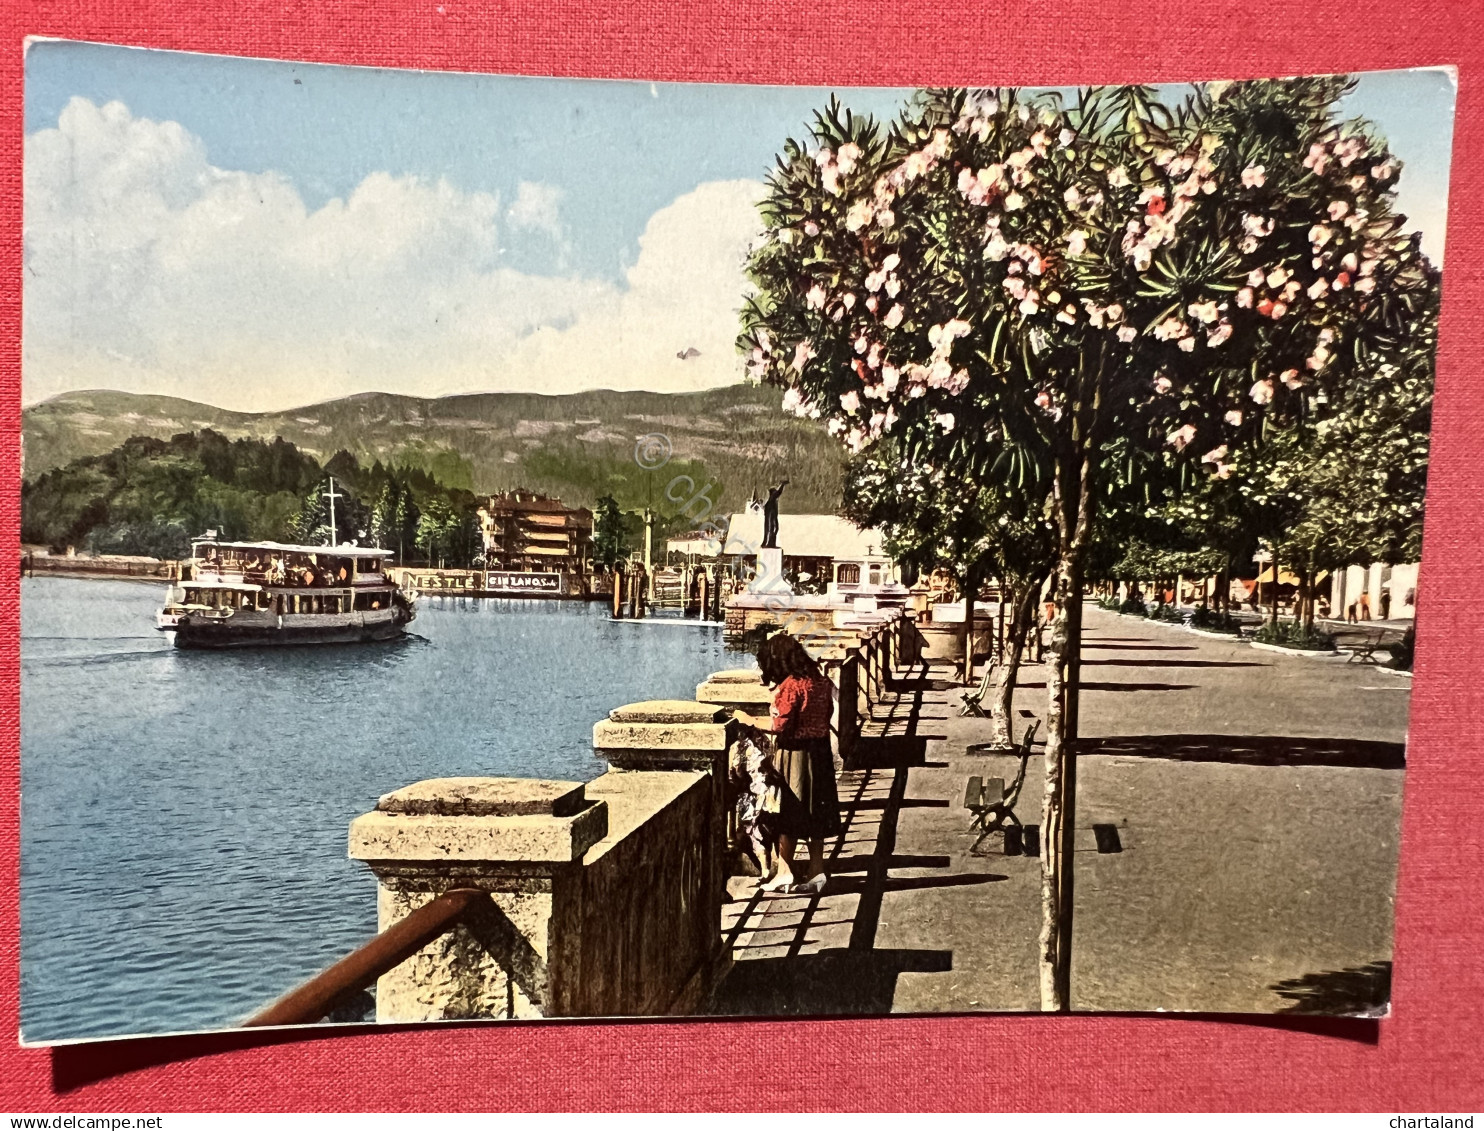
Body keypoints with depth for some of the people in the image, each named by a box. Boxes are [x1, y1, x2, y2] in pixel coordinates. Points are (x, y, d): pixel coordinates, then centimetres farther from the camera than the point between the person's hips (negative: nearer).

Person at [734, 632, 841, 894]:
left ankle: (785, 873, 11)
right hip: (819, 752, 8)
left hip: (794, 754, -8)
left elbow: (779, 726, -21)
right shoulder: (818, 680, 5)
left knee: (788, 813, 4)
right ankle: (816, 871, 20)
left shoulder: (790, 686, -19)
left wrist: (750, 720, -8)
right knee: (814, 812, 14)